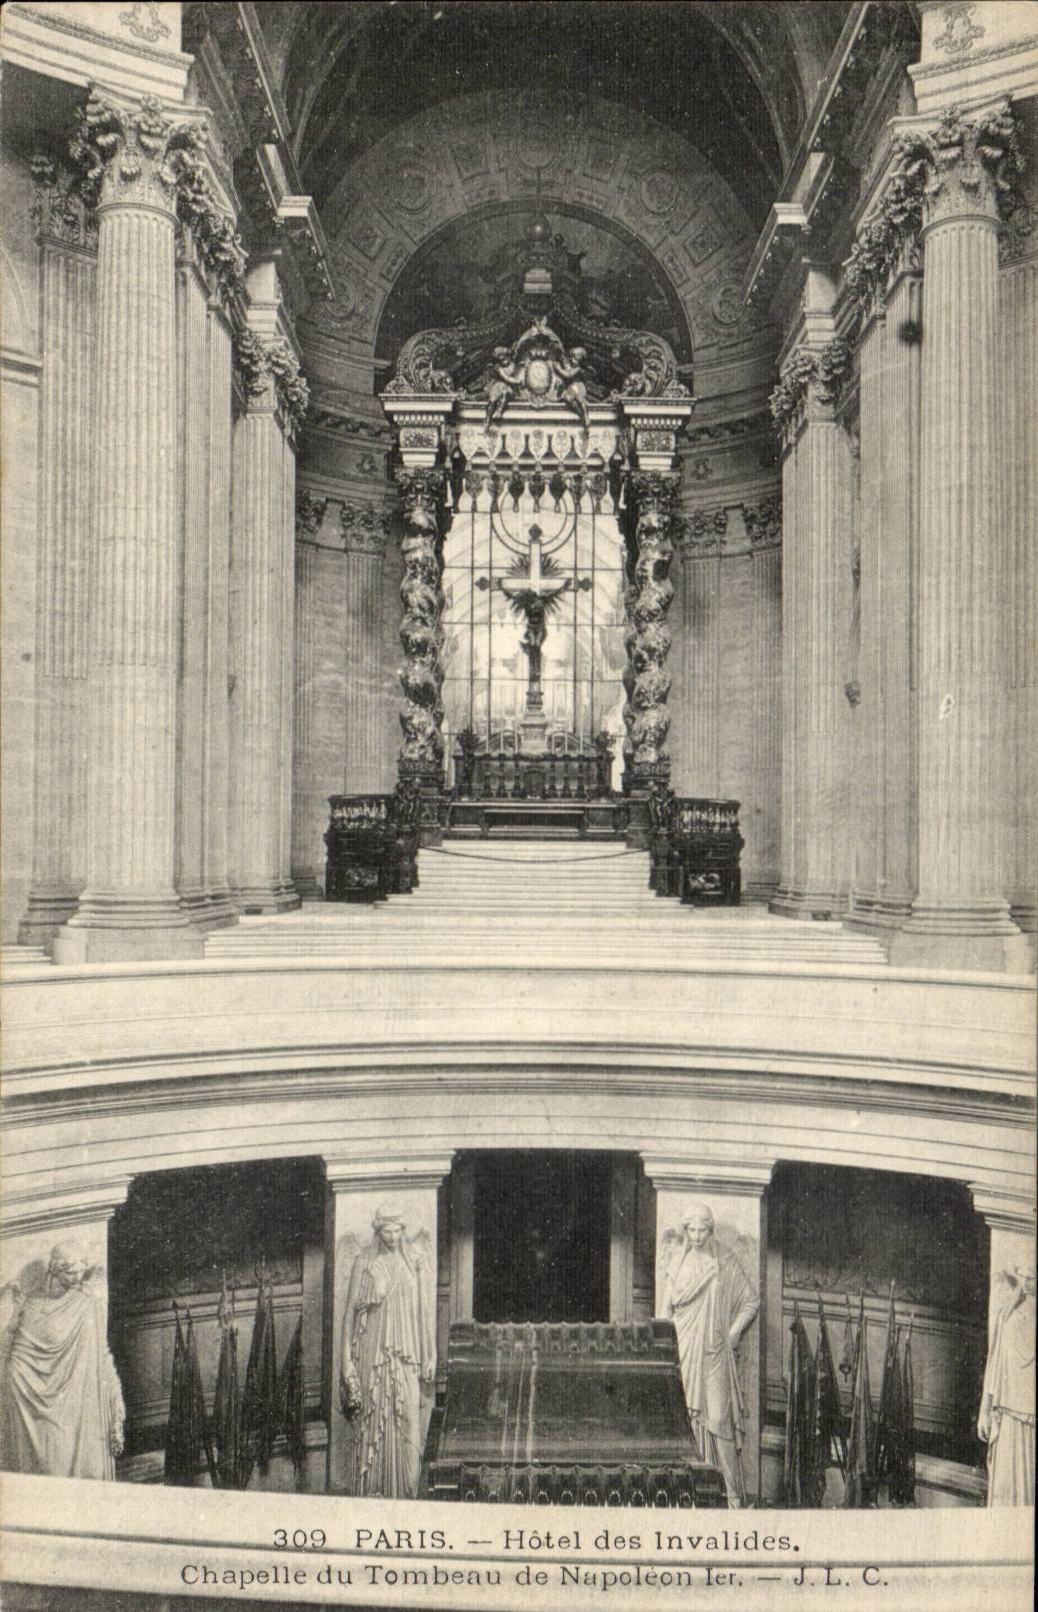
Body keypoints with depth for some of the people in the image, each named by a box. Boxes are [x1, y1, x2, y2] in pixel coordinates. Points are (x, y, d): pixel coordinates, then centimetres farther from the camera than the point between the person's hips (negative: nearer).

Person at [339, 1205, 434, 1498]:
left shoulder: (414, 1260, 5)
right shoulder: (364, 1263, -1)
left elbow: (425, 1310, 8)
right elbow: (350, 1311, 2)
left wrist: (430, 1355, 5)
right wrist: (347, 1357, -3)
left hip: (405, 1352, 2)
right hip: (372, 1350, -2)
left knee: (407, 1417, -2)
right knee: (370, 1418, 1)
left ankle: (404, 1490, 10)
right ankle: (365, 1490, 15)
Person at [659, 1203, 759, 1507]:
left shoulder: (726, 1262, 1)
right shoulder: (678, 1261, 8)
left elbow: (751, 1302, 6)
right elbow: (666, 1309, 11)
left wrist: (732, 1332, -1)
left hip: (714, 1352, -2)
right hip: (683, 1349, 2)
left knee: (717, 1416, -7)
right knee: (683, 1414, 1)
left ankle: (731, 1490, -1)